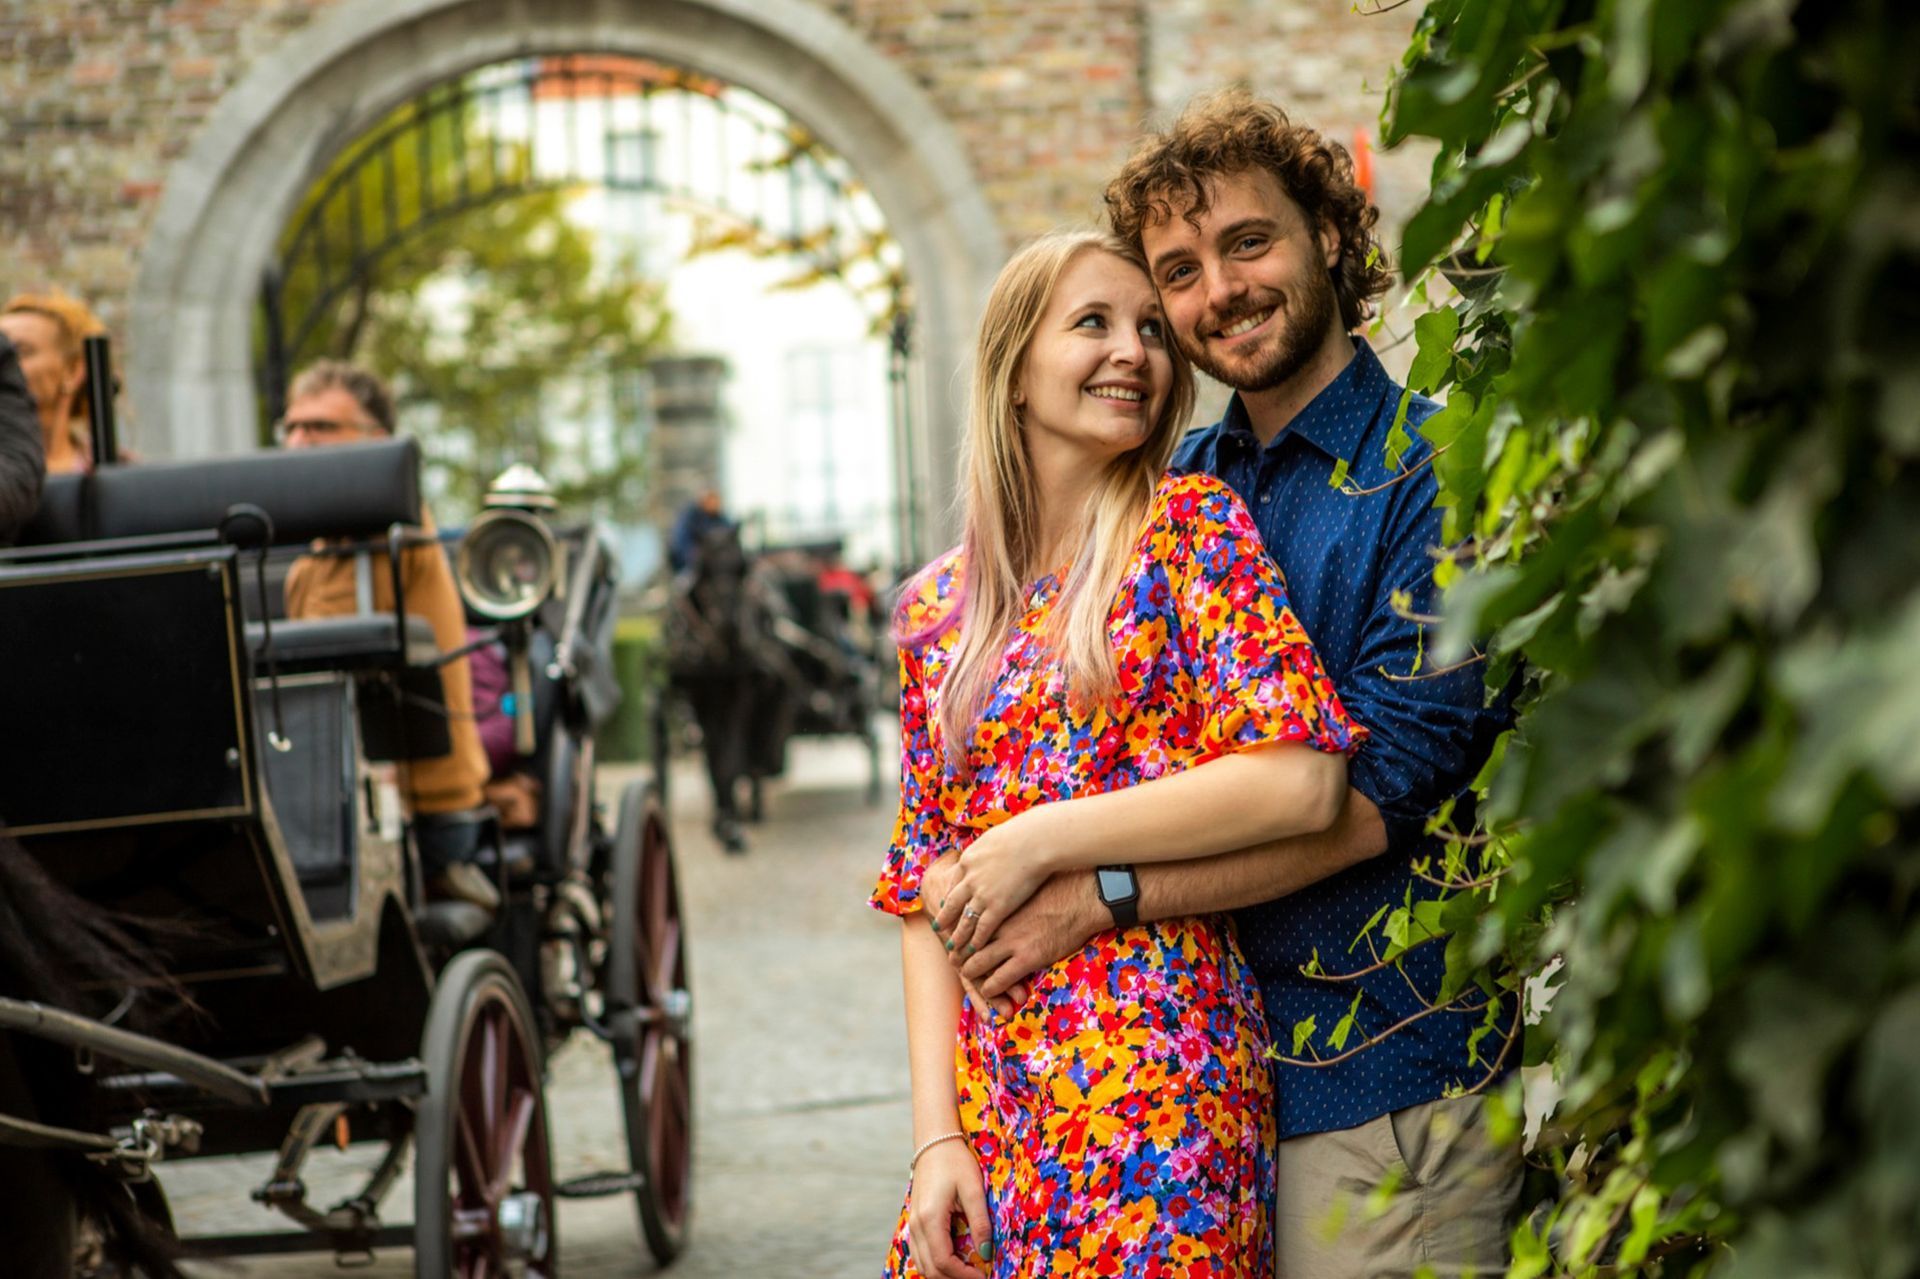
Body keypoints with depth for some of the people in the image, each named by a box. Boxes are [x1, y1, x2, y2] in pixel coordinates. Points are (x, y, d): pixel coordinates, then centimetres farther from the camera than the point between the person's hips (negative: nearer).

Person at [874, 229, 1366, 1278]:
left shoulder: (1193, 526, -1)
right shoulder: (938, 609, 11)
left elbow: (1301, 782, -14)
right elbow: (923, 891, 10)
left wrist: (1041, 841, -11)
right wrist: (937, 1135, 0)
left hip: (1159, 1093, -4)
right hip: (989, 1102, 4)